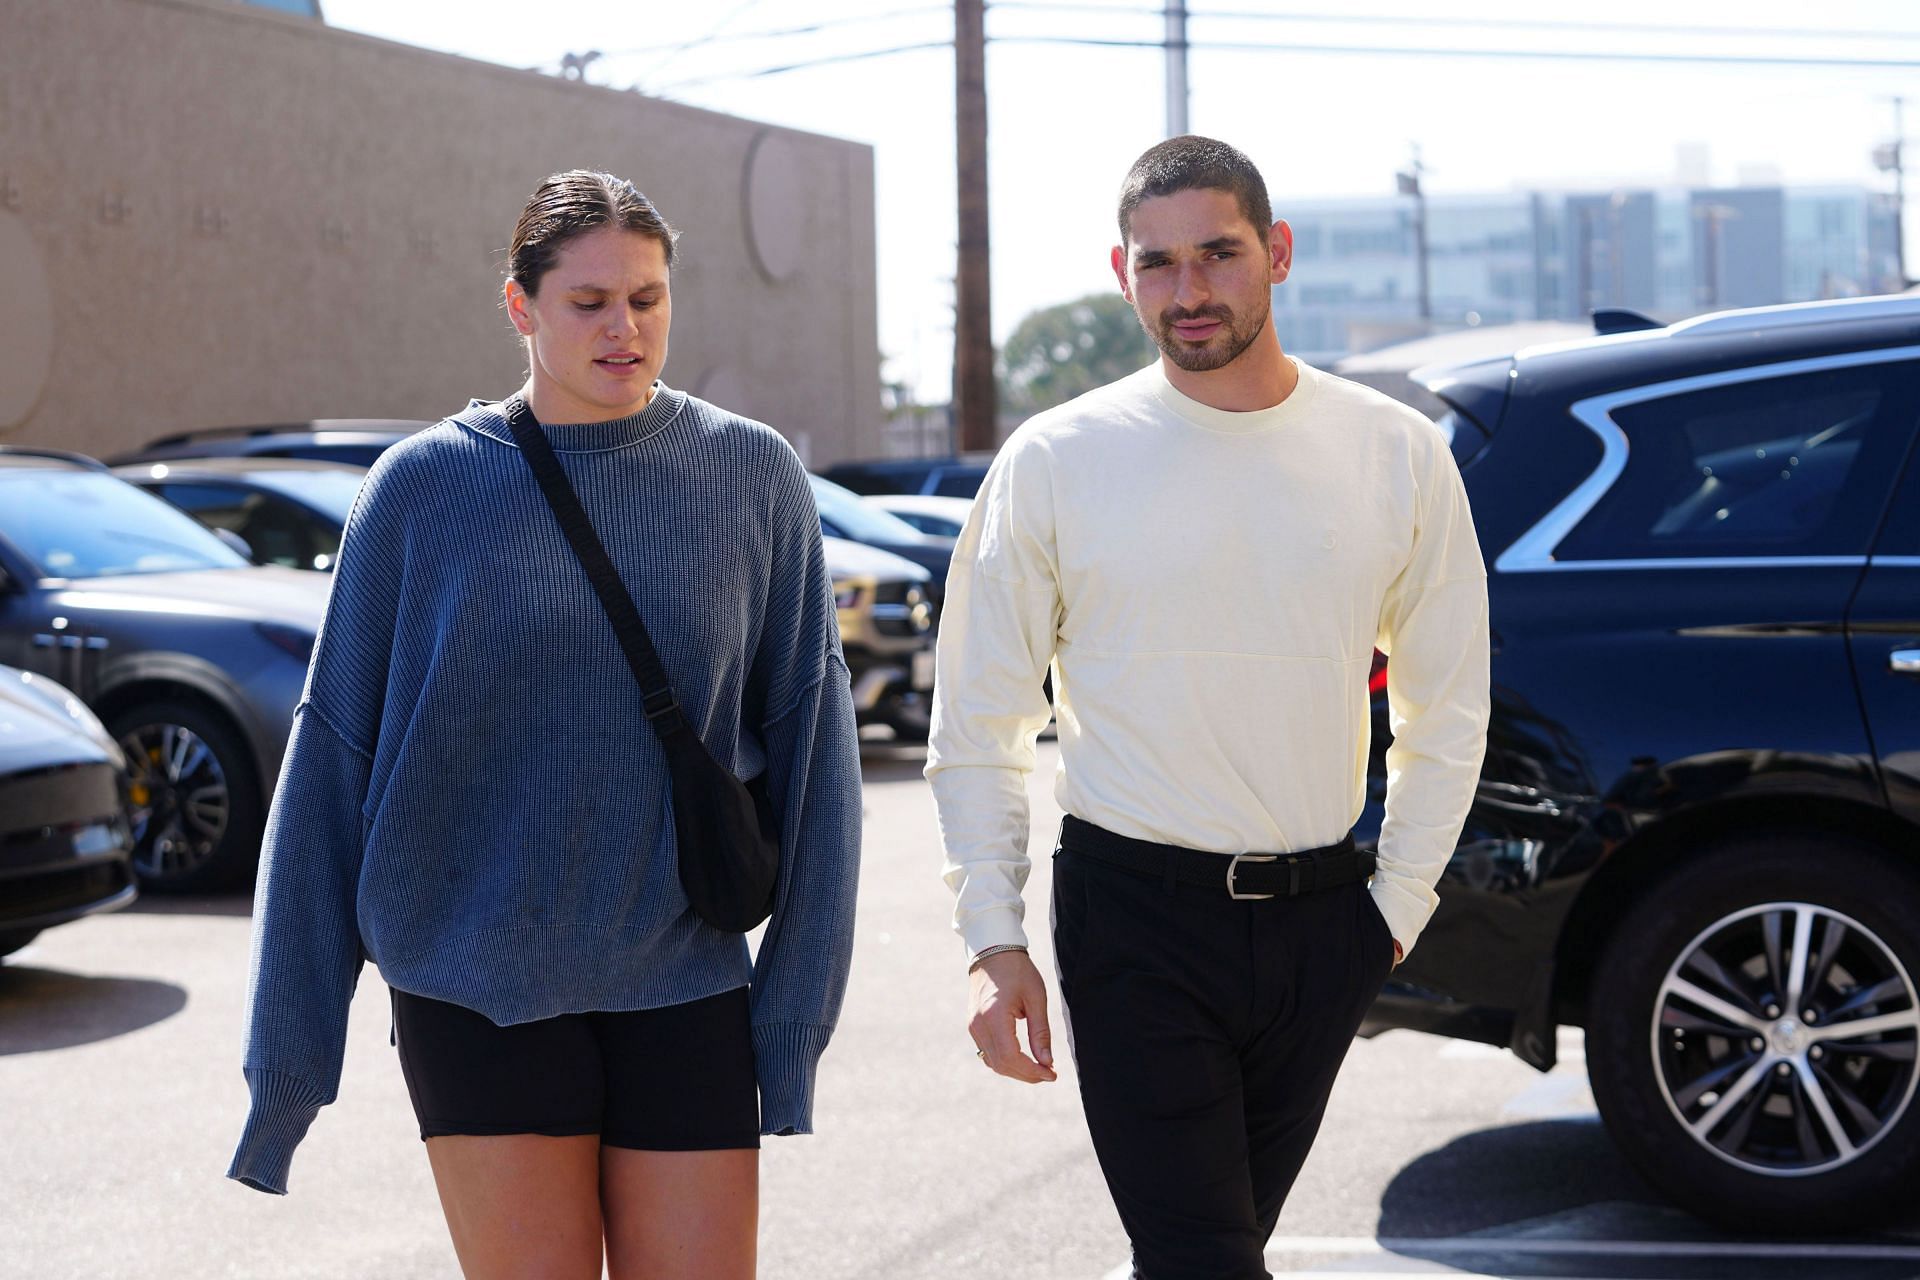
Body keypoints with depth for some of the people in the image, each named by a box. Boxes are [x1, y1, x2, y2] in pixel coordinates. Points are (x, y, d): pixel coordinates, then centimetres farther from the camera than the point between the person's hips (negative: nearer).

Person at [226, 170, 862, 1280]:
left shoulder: (754, 478, 2)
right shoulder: (426, 488, -1)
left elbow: (809, 736, 3)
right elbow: (334, 752, 1)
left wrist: (797, 1000, -3)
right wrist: (287, 1048, 0)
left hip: (684, 980, 1)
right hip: (478, 981, -1)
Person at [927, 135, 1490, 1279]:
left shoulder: (1397, 455, 3)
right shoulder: (1054, 463, -2)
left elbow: (1447, 710, 12)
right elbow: (978, 725, 3)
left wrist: (1397, 905, 6)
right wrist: (995, 942, -3)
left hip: (1321, 916, 3)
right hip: (1135, 920, -2)